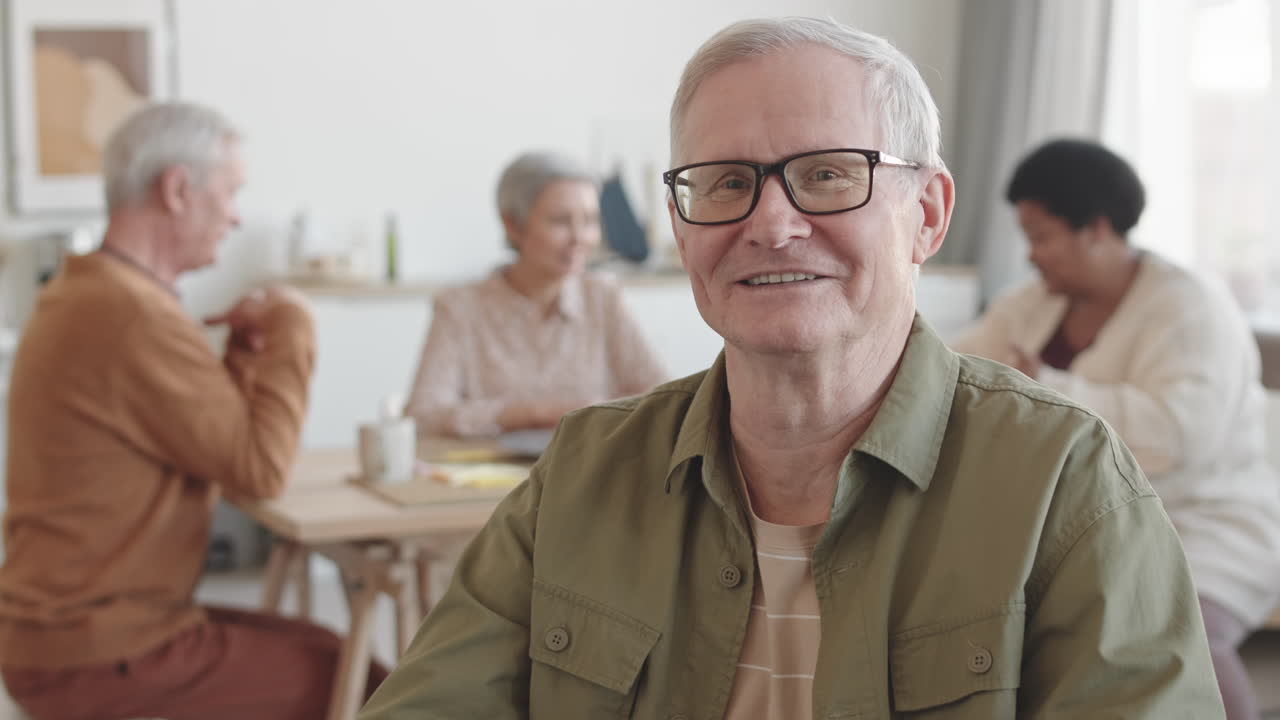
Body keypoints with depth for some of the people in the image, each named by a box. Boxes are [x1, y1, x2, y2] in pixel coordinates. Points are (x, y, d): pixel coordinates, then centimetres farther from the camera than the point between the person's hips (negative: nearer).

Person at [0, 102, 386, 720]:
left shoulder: (82, 297, 11)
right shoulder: (132, 318, -23)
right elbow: (262, 468, -19)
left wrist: (243, 350, -1)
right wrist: (291, 330, -9)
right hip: (99, 661, -10)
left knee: (322, 651, 17)